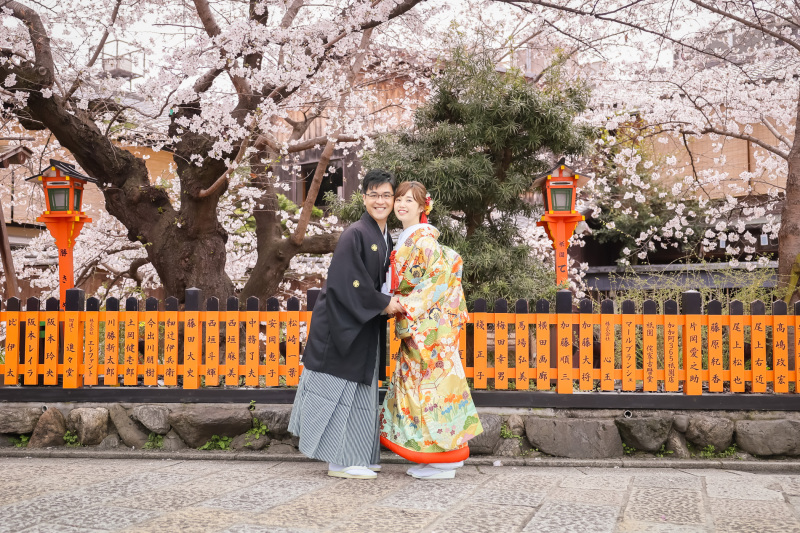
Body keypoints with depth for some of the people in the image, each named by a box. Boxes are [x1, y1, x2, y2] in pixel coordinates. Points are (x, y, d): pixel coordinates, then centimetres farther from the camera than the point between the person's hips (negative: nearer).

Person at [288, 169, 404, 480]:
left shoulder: (386, 239, 12)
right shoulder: (354, 235, -15)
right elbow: (348, 283, -21)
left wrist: (391, 303, 0)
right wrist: (384, 304, -15)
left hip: (366, 326, 9)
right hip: (342, 323, -9)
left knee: (360, 390, 13)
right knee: (342, 389, -3)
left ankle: (354, 456, 22)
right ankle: (340, 461, 3)